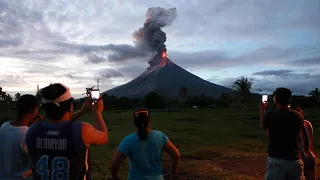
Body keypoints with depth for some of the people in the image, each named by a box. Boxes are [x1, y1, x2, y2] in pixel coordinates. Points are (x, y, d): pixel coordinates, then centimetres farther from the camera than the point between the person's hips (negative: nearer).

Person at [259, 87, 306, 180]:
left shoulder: (270, 115, -12)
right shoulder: (299, 116, -4)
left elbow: (263, 126, 11)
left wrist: (262, 109, 23)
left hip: (276, 160, -3)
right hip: (295, 160, 3)